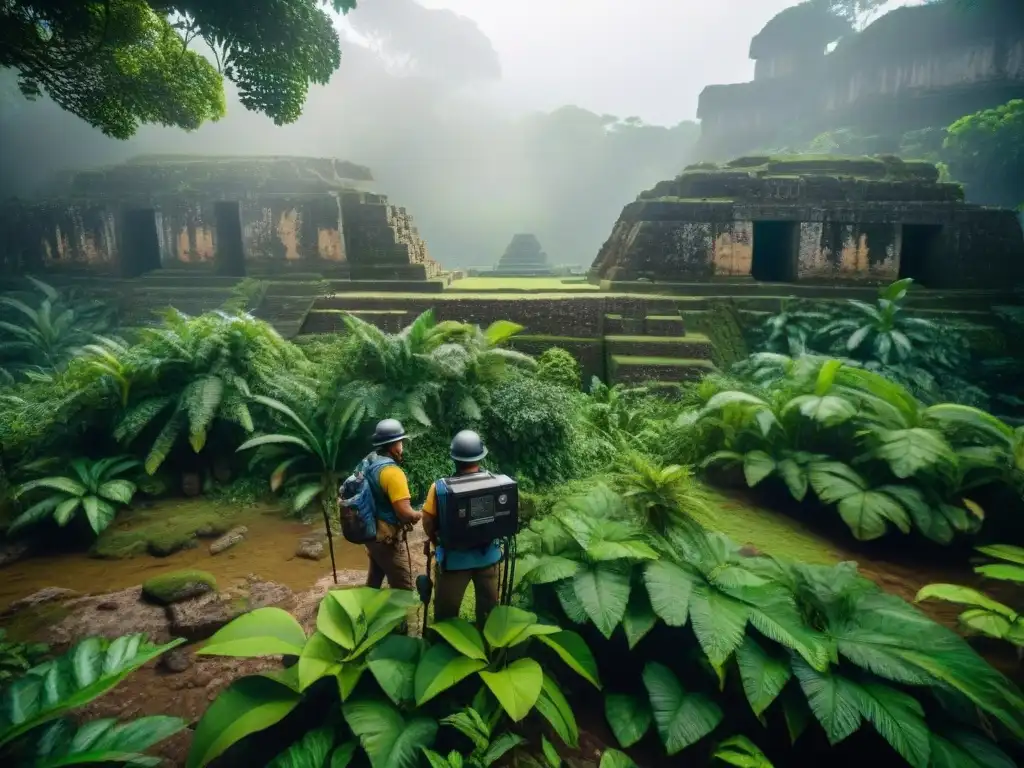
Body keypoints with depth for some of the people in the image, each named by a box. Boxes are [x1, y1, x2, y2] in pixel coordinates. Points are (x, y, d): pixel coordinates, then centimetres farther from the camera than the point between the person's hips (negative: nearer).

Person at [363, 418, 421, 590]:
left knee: (373, 584, 24)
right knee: (403, 590, 2)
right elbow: (405, 513, -28)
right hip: (389, 540, -9)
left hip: (372, 534, 9)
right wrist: (417, 515, -7)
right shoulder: (392, 471, -24)